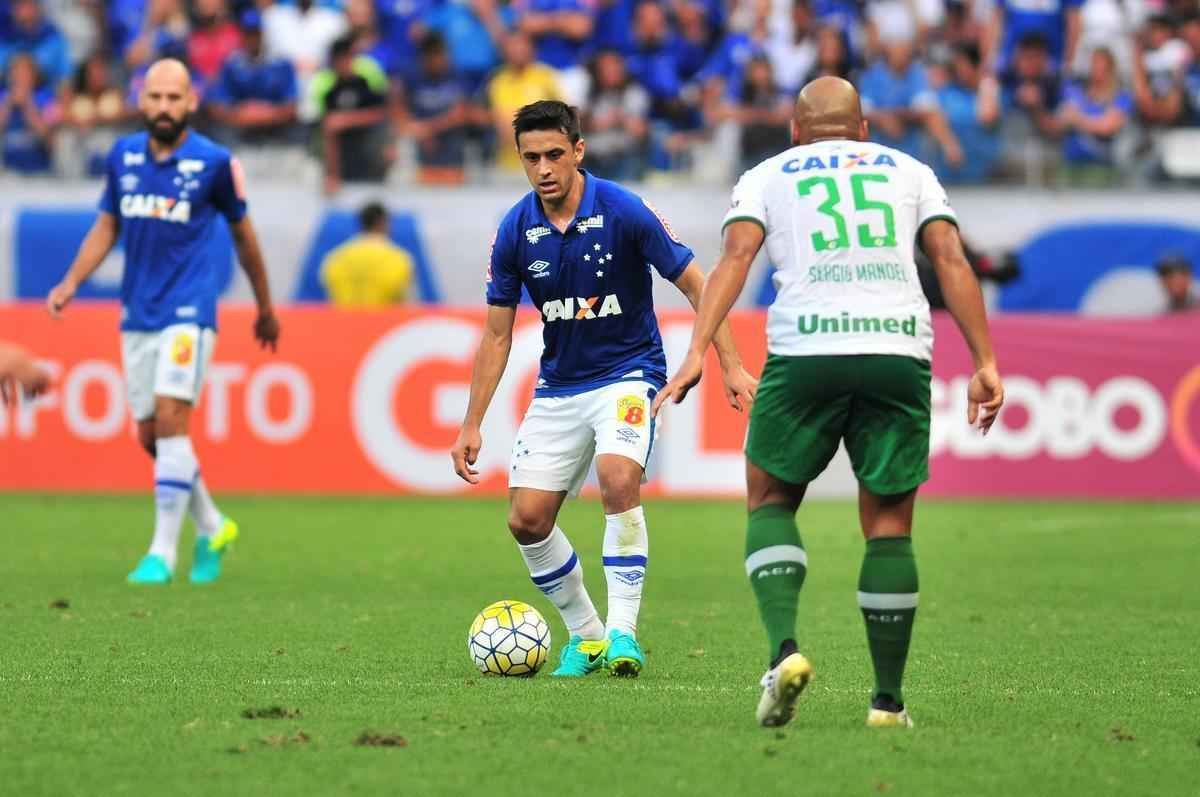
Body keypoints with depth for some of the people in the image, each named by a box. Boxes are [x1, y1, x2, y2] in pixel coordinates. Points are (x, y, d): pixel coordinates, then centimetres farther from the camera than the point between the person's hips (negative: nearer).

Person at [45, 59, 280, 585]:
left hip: (189, 311, -5)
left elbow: (241, 232, 7)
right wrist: (71, 282, 1)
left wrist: (265, 308, 15)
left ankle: (163, 552, -13)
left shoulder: (214, 162, -5)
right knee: (150, 436, 7)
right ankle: (212, 528, 27)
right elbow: (107, 225, 16)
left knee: (170, 421, -16)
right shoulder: (123, 156, 5)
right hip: (137, 314, 5)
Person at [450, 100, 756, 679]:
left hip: (628, 374, -4)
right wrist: (472, 425, 2)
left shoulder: (623, 212, -16)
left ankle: (622, 631, -24)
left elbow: (694, 284, -7)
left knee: (618, 478, -31)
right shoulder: (515, 231, -5)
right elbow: (497, 334, 5)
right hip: (558, 387, 4)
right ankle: (584, 635, 16)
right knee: (527, 520, -4)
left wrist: (731, 366, -14)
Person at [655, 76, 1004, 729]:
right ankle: (888, 701, 10)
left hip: (806, 355, -1)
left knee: (770, 501, 15)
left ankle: (784, 649, -8)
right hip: (900, 353, 1)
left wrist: (697, 352, -8)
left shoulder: (767, 176, 18)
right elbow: (951, 260, 9)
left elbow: (736, 255, 0)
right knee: (889, 524, 10)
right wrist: (985, 364, 6)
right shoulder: (910, 171, 22)